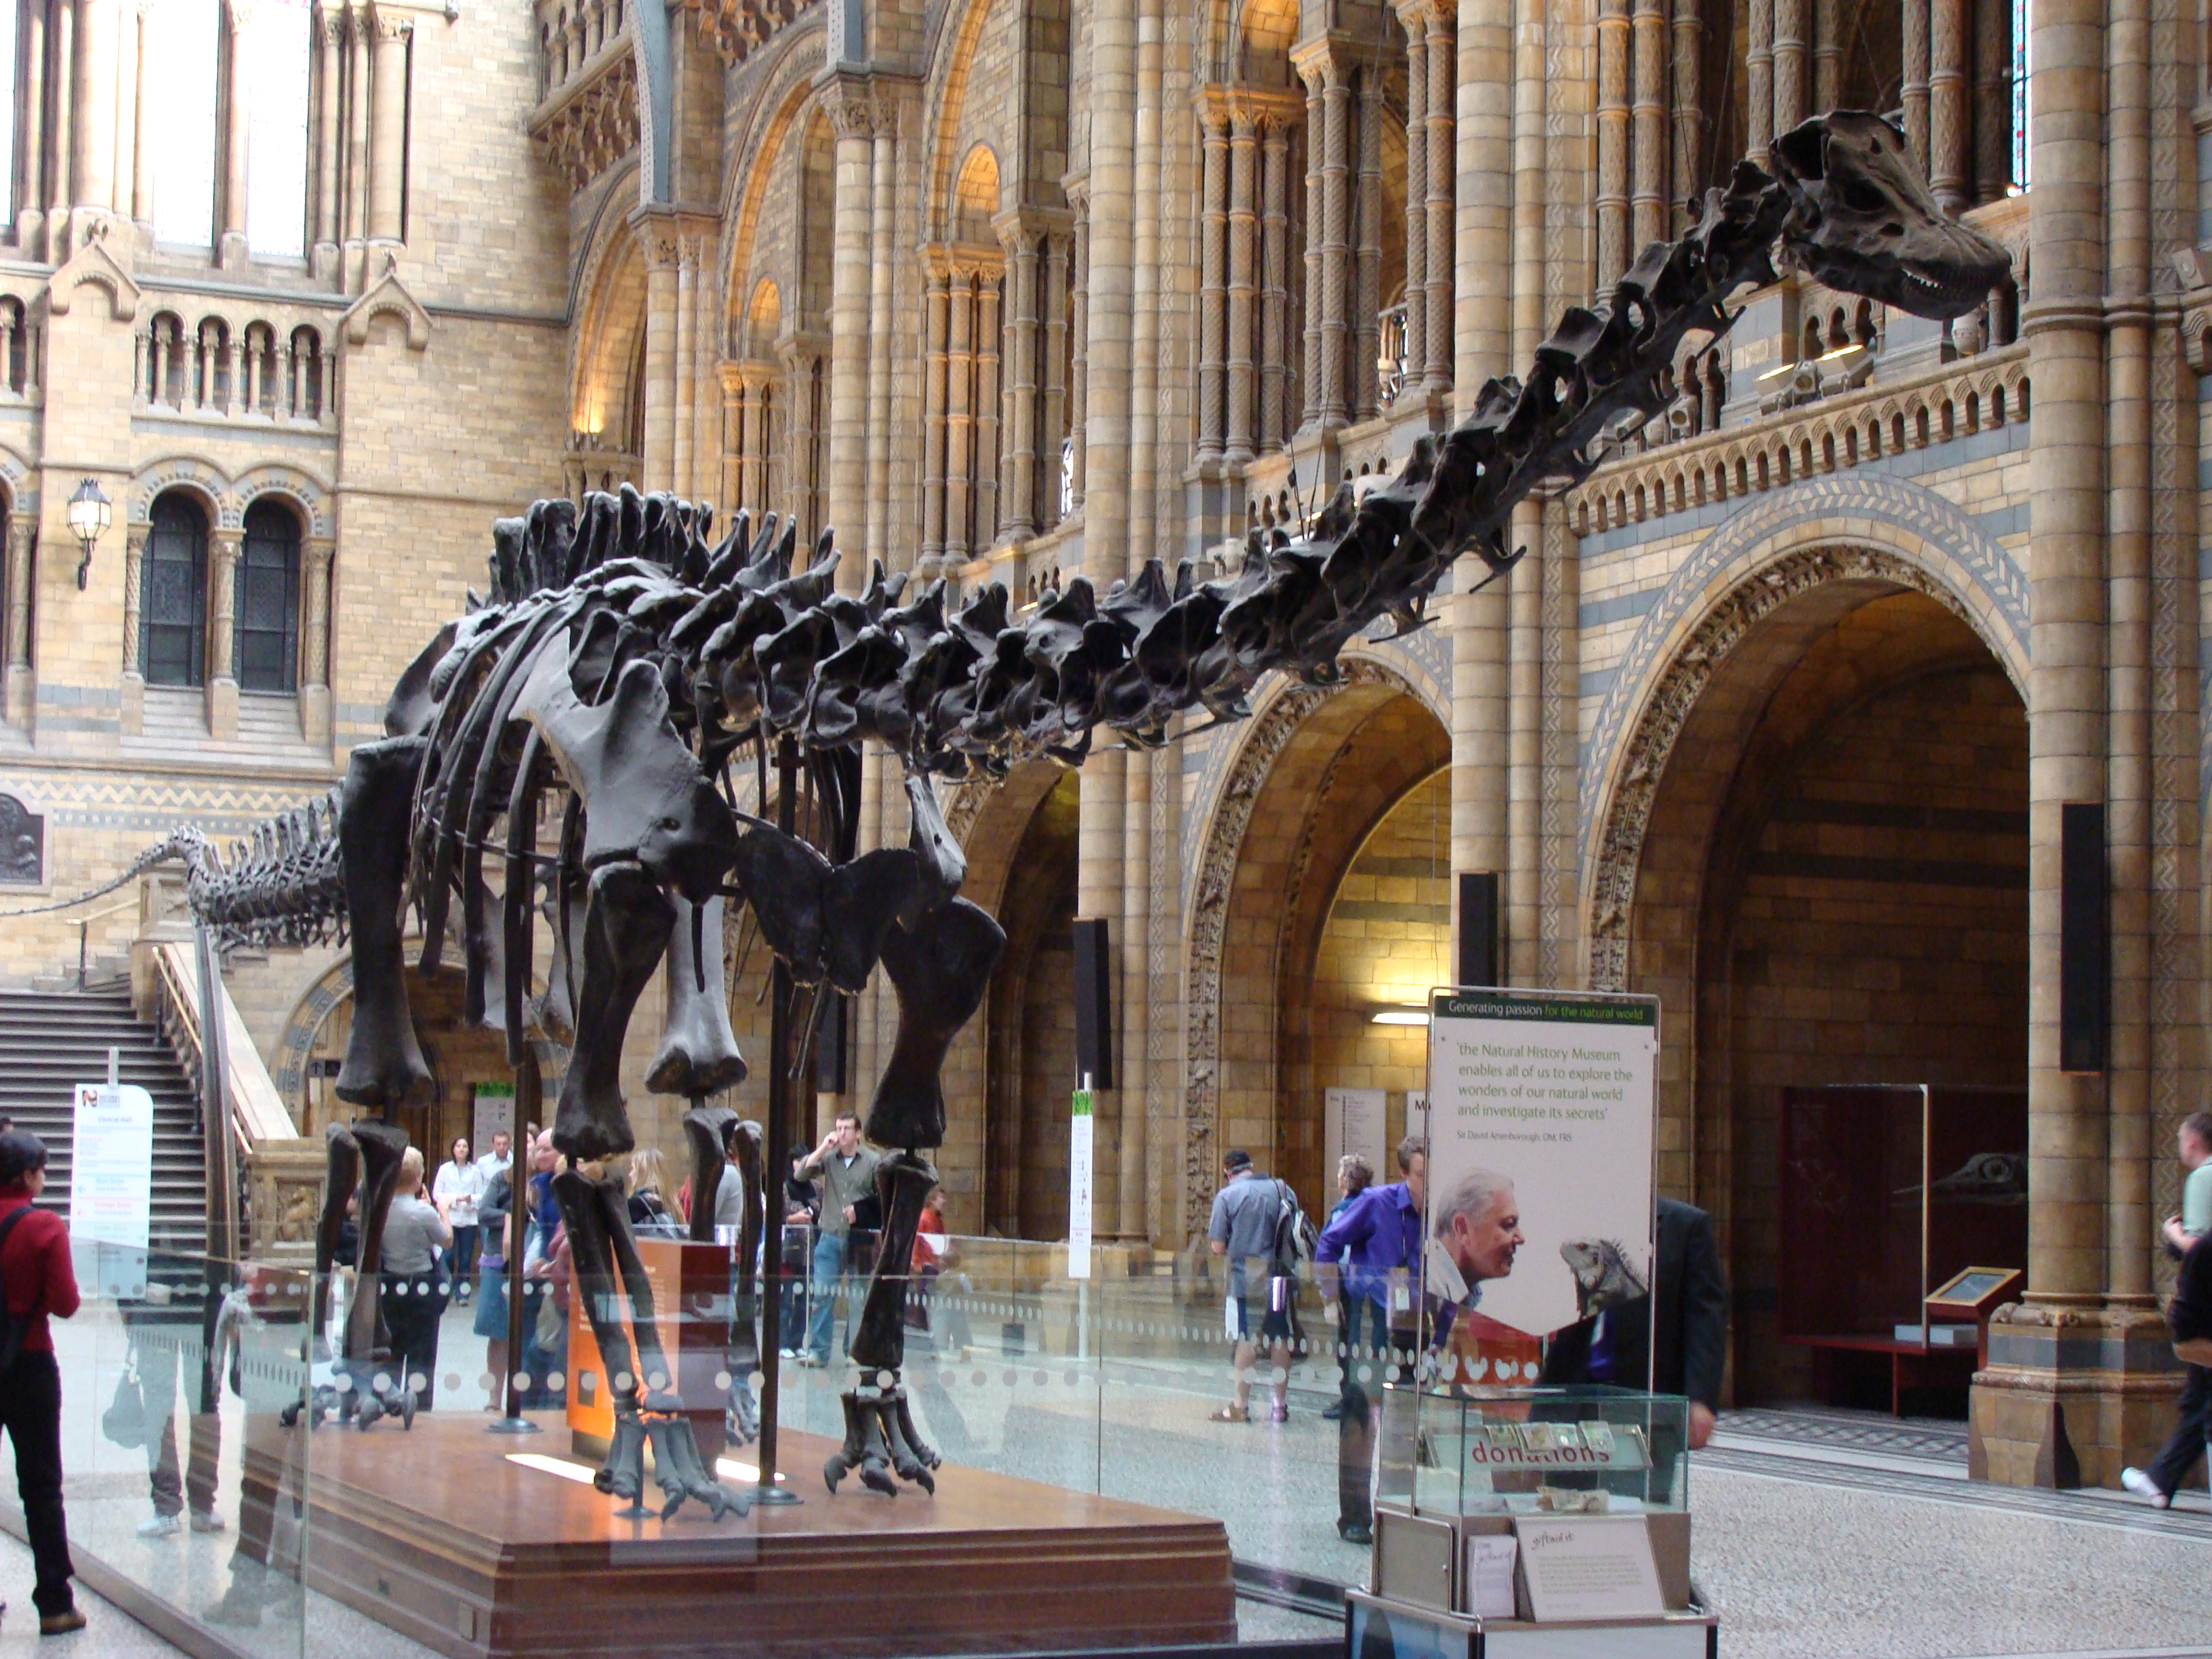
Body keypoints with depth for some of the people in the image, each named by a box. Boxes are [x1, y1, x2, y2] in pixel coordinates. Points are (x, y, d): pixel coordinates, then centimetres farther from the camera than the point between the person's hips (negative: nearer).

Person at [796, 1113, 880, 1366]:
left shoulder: (872, 1161, 1)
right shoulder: (828, 1157, 7)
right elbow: (802, 1173, -5)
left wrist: (860, 1210, -10)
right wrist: (824, 1147, -8)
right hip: (830, 1238, 2)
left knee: (858, 1299, 3)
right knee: (822, 1295, -2)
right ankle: (817, 1351, 2)